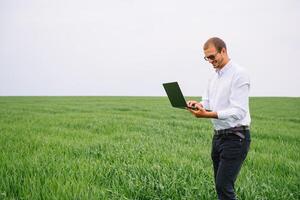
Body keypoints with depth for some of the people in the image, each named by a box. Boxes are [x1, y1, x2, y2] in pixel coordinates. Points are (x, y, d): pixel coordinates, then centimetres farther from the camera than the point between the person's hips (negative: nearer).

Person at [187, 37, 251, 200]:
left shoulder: (239, 74, -14)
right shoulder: (214, 77, 13)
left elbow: (239, 112, -22)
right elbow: (207, 103, 13)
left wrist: (209, 114, -33)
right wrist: (198, 105, -11)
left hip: (235, 137, -8)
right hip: (218, 136, 8)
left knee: (224, 186, -10)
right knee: (220, 186, 12)